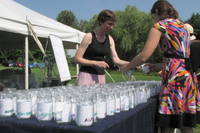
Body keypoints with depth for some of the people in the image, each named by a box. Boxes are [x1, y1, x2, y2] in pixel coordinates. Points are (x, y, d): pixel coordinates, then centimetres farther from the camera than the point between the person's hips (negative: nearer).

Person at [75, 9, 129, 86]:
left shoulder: (110, 39, 8)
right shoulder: (89, 37, -9)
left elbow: (116, 60, 5)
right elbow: (77, 59, -10)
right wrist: (96, 63, -19)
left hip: (101, 76, 5)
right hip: (87, 75, -5)